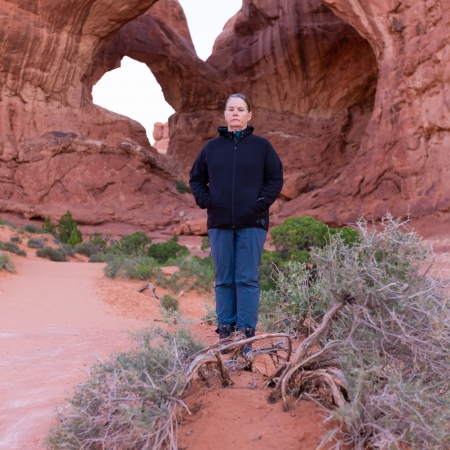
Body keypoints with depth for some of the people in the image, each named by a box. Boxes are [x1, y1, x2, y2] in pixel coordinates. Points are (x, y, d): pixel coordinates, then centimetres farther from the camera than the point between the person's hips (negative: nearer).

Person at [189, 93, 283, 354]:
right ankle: (225, 331, 17)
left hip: (252, 224, -2)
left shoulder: (261, 146, 2)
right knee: (224, 280, 8)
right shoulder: (212, 148, 8)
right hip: (220, 224, 3)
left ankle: (246, 334, 5)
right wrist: (205, 200, -1)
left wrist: (262, 203, -10)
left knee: (248, 279, -1)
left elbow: (276, 178, 2)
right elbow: (196, 178, 15)